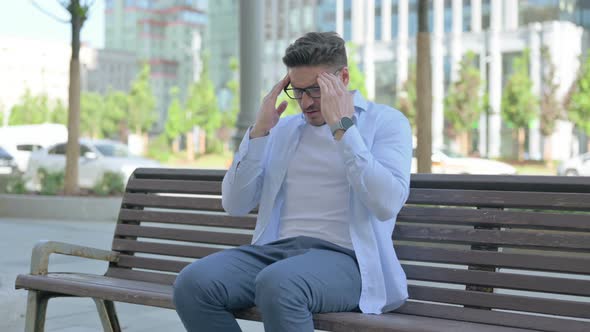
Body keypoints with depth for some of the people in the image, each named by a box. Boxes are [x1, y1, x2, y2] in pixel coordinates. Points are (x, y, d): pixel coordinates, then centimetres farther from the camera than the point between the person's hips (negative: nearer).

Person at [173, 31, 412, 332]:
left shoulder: (386, 122, 5)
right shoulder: (284, 129, 20)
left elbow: (387, 204, -13)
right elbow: (234, 204, 12)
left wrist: (342, 127, -12)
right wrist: (259, 130, 4)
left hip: (344, 258, -5)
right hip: (277, 249, 5)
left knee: (277, 284, -38)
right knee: (192, 283, -23)